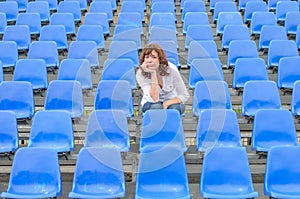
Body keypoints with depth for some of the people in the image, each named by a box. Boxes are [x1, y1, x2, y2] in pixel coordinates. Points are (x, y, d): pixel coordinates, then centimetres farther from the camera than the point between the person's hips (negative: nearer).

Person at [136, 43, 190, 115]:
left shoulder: (171, 69, -21)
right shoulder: (140, 73, -22)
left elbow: (185, 96, -13)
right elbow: (154, 99, -31)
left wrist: (167, 103, -29)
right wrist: (153, 74, -36)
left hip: (171, 102, 1)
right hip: (151, 104, 0)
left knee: (175, 107, -33)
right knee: (157, 107, -34)